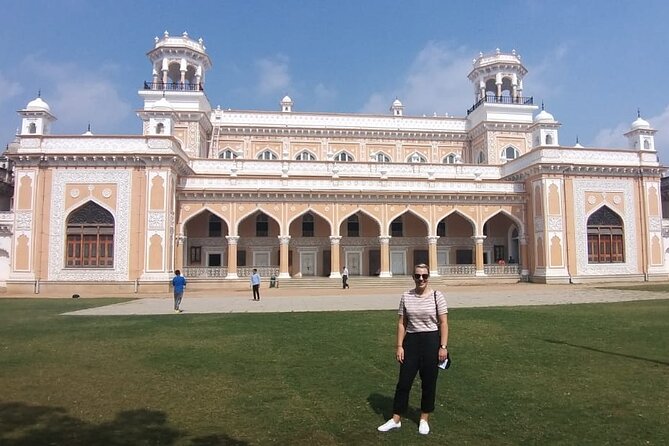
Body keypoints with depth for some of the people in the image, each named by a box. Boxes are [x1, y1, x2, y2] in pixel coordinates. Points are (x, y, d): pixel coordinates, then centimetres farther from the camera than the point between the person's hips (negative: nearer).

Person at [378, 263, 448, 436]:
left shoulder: (437, 296, -5)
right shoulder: (406, 297, 1)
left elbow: (443, 323, -5)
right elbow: (401, 323, 4)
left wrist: (443, 347, -10)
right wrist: (399, 346, -2)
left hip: (431, 341, -2)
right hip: (411, 341, 2)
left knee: (428, 383, 9)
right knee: (404, 381, 6)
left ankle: (424, 419, 27)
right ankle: (396, 419, 19)